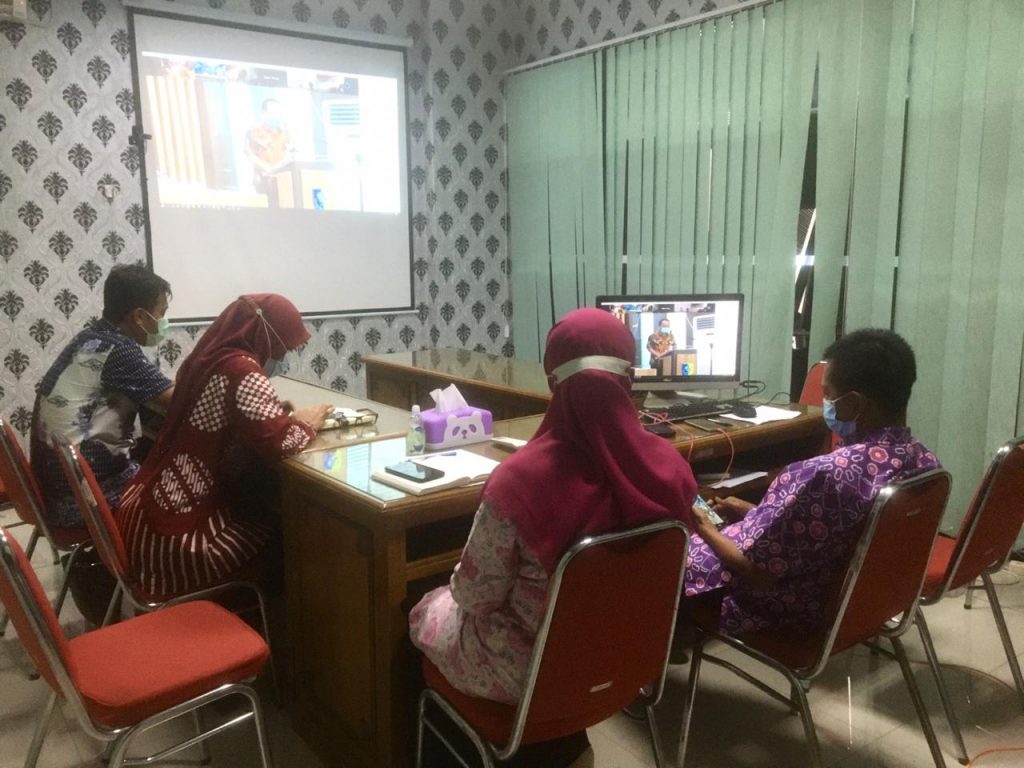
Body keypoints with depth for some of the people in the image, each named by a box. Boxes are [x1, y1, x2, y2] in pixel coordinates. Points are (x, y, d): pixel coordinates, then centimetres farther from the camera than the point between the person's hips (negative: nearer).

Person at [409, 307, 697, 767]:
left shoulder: (521, 479, -32)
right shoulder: (670, 468, -17)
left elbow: (475, 595, -19)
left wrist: (459, 579, 3)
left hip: (531, 668, -5)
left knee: (426, 612, 26)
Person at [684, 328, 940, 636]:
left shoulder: (827, 475, -35)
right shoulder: (924, 461, -9)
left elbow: (758, 573, -24)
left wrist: (706, 529, -6)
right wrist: (752, 512, 10)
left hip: (798, 609, -8)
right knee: (735, 527, 25)